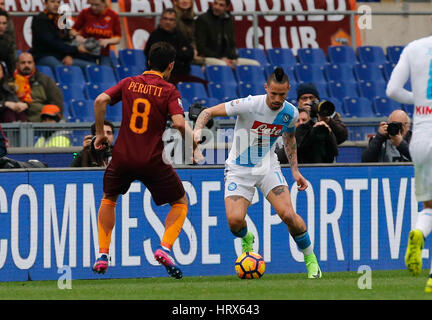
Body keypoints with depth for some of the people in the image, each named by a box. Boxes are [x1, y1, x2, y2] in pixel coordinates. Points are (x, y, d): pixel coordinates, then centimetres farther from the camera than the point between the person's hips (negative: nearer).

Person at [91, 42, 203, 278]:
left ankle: (103, 254, 18)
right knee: (180, 202, 16)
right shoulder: (169, 91, -4)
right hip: (153, 161, -3)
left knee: (108, 199, 29)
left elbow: (100, 101, -5)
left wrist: (100, 134, 5)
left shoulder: (129, 83, 6)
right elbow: (179, 123, -17)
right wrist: (194, 149, -3)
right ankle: (165, 248, -7)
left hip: (123, 157, 3)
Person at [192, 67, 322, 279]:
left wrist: (295, 170, 13)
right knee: (234, 220, -22)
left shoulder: (290, 113, -6)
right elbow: (209, 112, -16)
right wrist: (197, 131, -36)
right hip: (239, 169, -2)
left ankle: (310, 258, 6)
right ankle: (246, 239, 18)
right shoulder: (249, 105, -20)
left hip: (268, 166, 2)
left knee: (288, 215, -18)